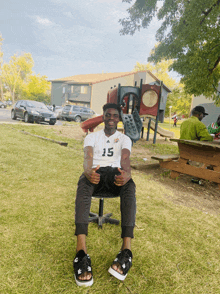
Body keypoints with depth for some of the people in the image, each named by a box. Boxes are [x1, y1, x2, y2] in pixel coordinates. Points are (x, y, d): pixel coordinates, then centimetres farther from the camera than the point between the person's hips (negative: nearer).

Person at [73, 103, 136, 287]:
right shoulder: (92, 137, 18)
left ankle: (126, 249, -44)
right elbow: (88, 157, -3)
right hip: (96, 172, 0)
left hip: (116, 173, 0)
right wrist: (88, 171, -30)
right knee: (83, 184, -36)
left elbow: (125, 158, -4)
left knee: (129, 186, -35)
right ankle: (81, 251, -48)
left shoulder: (124, 139, 18)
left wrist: (126, 173, -31)